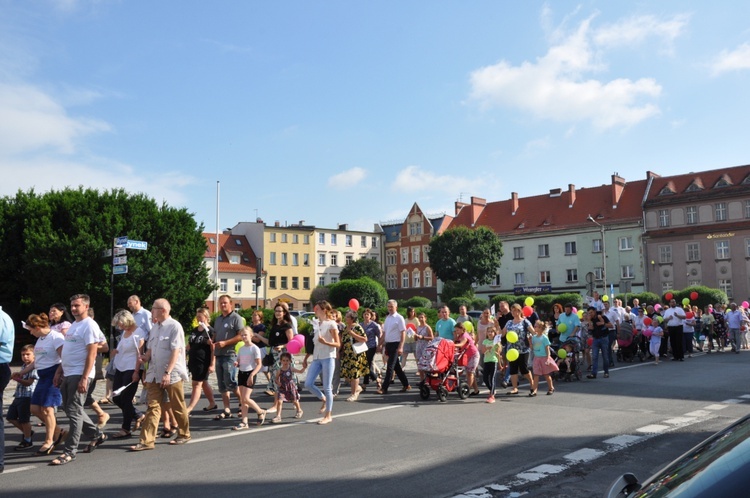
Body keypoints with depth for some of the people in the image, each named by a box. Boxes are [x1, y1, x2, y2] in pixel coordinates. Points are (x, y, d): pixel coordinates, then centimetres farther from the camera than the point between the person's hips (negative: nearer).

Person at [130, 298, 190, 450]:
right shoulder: (155, 327, 12)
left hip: (172, 375, -6)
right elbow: (151, 349, 19)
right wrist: (145, 357, -4)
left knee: (178, 407, 7)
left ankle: (184, 435, 24)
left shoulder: (174, 326, -12)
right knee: (153, 407, 2)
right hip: (155, 374, 7)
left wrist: (167, 373, -24)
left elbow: (176, 351, -18)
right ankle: (147, 441, 3)